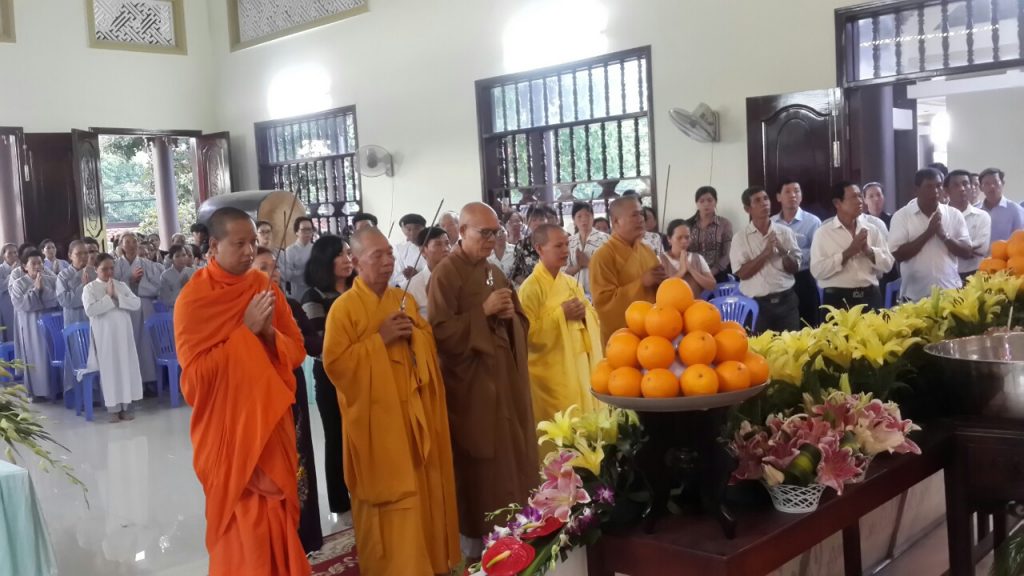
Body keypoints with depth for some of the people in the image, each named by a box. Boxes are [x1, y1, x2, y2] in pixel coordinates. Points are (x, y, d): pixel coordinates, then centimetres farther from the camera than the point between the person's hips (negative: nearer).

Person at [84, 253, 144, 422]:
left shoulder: (121, 285, 8)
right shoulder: (90, 288, -2)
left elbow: (137, 303, -2)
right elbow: (90, 310, -17)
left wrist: (117, 296, -12)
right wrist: (108, 297, -16)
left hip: (123, 333, 3)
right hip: (104, 335, -3)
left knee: (127, 367, 4)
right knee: (109, 369, -1)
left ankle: (126, 405, 12)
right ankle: (113, 408, 7)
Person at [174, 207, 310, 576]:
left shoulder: (265, 286, 3)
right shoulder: (193, 299, -11)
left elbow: (297, 351, 4)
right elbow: (194, 374, -17)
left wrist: (269, 331, -16)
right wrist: (245, 330, -20)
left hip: (271, 423, 4)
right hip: (227, 429, -4)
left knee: (278, 521, 11)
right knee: (244, 529, 0)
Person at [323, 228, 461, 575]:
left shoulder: (405, 300, 10)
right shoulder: (343, 308, -9)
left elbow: (429, 346, 15)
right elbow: (335, 363, -15)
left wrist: (415, 333, -7)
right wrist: (379, 339, -19)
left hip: (413, 412, 6)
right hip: (376, 419, -6)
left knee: (421, 489, 13)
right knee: (387, 498, 0)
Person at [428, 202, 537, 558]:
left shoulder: (494, 271, 13)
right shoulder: (445, 274, -10)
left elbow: (521, 321, 18)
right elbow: (441, 331, -18)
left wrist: (510, 314, -5)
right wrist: (484, 311, -21)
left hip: (506, 375, 8)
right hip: (471, 381, -7)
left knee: (512, 453, 12)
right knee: (480, 461, -1)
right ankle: (478, 536, 12)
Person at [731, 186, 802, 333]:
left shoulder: (785, 232, 4)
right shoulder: (740, 237, -2)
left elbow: (795, 268, 4)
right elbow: (741, 273, -9)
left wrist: (783, 251, -14)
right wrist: (765, 253, -17)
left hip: (786, 300, 2)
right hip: (756, 303, -2)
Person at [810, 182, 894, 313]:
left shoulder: (872, 229, 9)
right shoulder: (823, 232, -2)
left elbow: (887, 264, 6)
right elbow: (817, 270, -11)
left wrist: (868, 250, -12)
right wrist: (848, 252, -16)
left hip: (870, 298, 3)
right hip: (837, 300, -3)